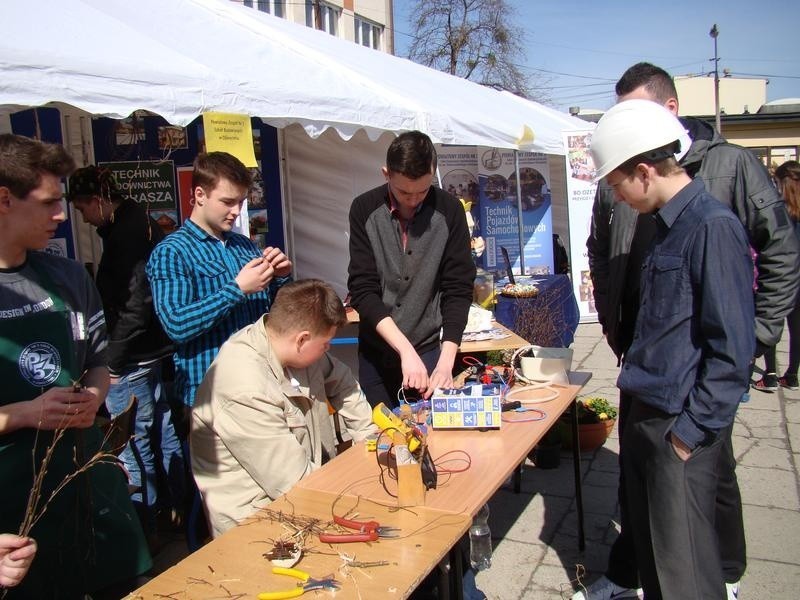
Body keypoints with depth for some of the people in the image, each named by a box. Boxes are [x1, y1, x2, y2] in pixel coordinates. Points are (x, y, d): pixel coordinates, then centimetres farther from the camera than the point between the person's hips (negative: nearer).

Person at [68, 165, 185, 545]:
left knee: (133, 448, 1)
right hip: (157, 350, 10)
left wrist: (113, 363, -15)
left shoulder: (125, 233, -16)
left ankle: (145, 534, 13)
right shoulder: (143, 223, 13)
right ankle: (178, 511, 32)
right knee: (164, 435, 18)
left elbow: (134, 304, -22)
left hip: (133, 359, -10)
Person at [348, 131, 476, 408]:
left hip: (428, 350, 0)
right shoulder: (364, 210, -8)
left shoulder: (449, 211, -8)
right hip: (375, 351, 1)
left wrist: (446, 362, -17)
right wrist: (406, 350, -22)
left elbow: (458, 290, -8)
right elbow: (363, 290, -13)